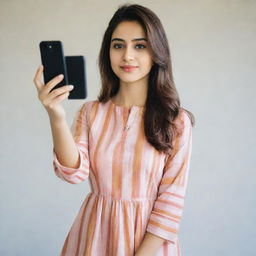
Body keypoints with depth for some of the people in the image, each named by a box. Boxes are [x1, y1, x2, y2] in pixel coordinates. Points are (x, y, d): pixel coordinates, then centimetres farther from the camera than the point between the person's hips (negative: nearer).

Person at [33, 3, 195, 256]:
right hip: (95, 232, 2)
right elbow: (74, 172, -16)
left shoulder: (176, 121, -9)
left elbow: (171, 199, -11)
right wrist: (56, 118, -30)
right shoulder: (90, 112, -3)